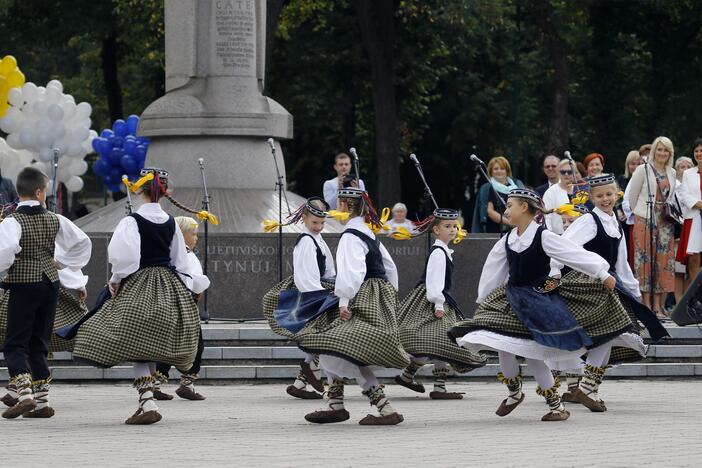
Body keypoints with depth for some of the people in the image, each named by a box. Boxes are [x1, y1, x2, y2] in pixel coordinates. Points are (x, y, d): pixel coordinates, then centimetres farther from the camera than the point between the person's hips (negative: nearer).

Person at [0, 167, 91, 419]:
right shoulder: (55, 221, 3)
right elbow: (83, 242, 10)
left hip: (23, 285, -5)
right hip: (50, 284, 5)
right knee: (39, 343, 14)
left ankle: (25, 394, -19)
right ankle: (42, 399, 13)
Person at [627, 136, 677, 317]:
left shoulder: (671, 173, 12)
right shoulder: (643, 170, -2)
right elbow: (632, 196, 2)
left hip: (665, 222, 4)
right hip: (645, 221, -4)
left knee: (663, 260, 1)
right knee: (646, 259, -5)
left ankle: (658, 304, 3)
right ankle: (647, 304, -5)